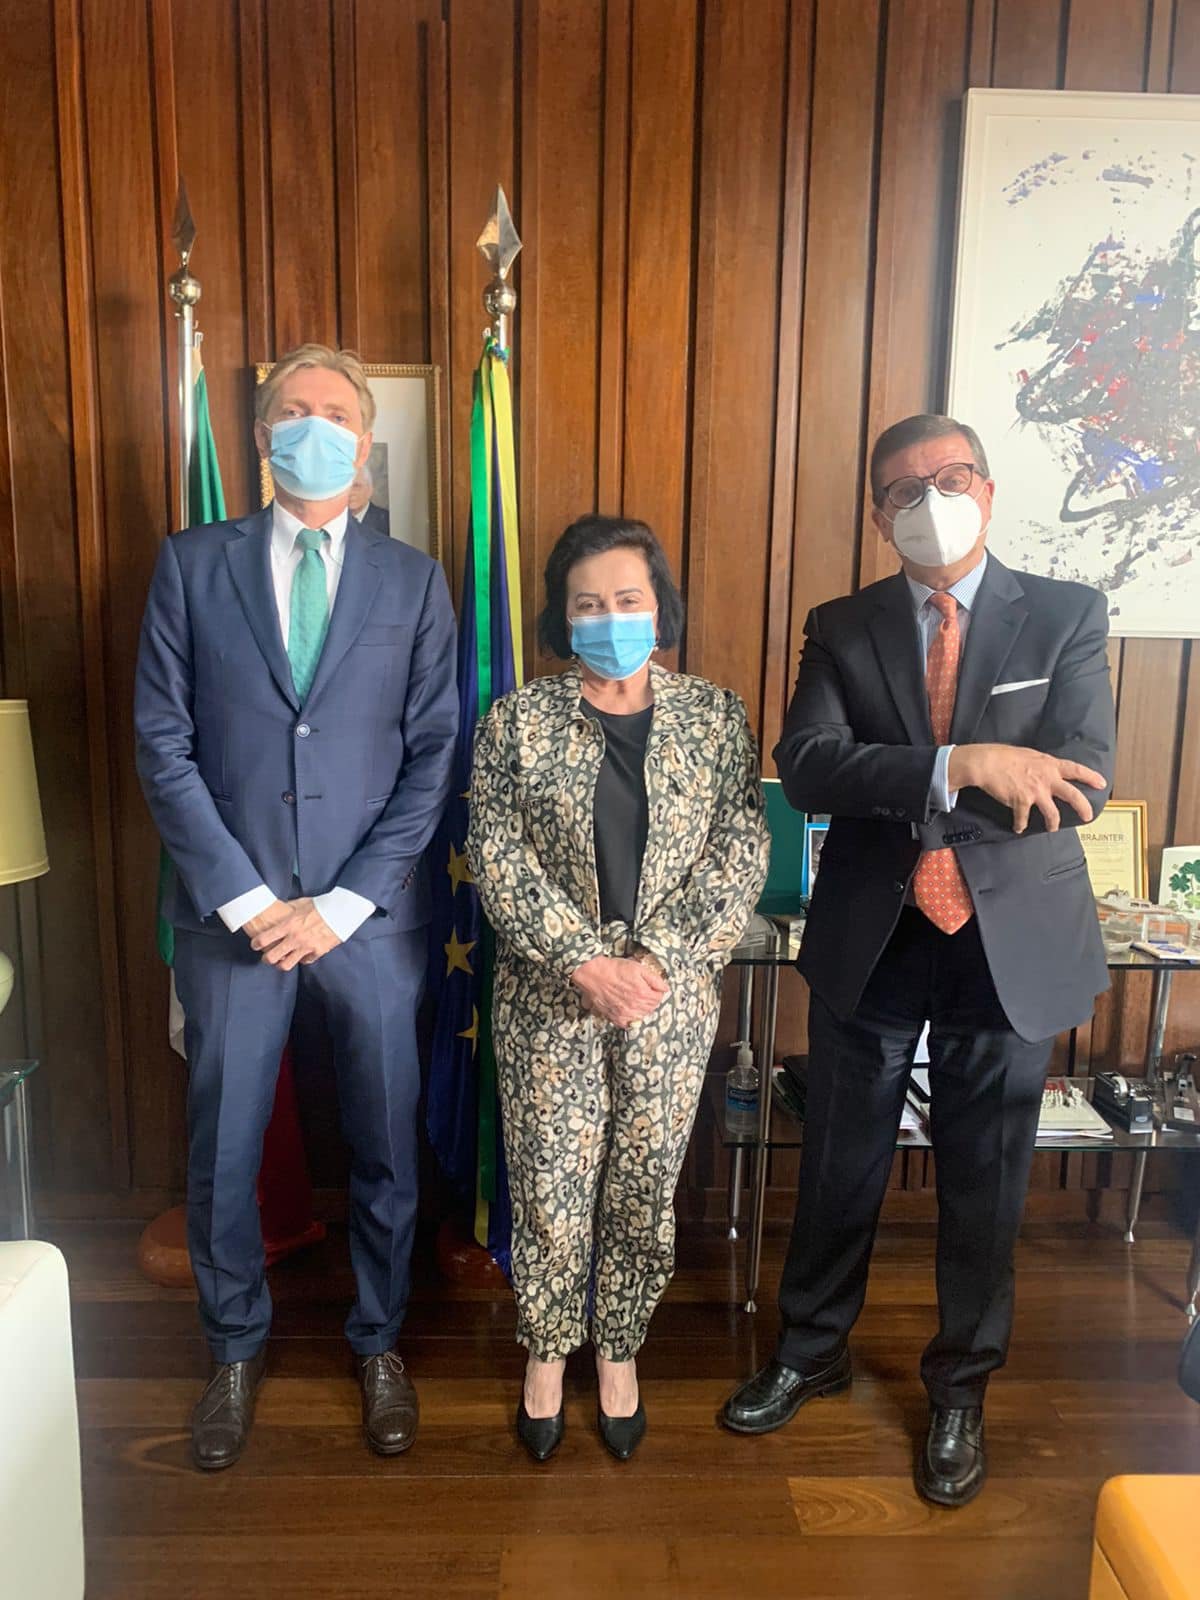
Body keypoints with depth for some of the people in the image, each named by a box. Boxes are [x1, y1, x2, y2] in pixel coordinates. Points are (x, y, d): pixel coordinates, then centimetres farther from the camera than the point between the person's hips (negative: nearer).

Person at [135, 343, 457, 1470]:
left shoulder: (414, 582, 3)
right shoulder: (192, 564, 3)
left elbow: (433, 758, -2)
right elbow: (163, 746, -2)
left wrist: (343, 902, -9)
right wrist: (245, 899, -9)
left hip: (371, 914, 0)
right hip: (230, 913, 0)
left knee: (385, 1145, 13)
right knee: (221, 1151, 13)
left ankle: (378, 1341, 37)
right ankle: (236, 1347, 39)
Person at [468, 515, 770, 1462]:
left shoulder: (716, 717, 1)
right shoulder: (517, 722, -1)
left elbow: (740, 855, -5)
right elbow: (499, 859, -7)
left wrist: (652, 959, -14)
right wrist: (585, 961, -16)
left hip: (673, 997, 1)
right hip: (549, 995, 0)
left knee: (646, 1189, 13)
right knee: (549, 1189, 9)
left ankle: (620, 1351, 38)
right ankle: (547, 1350, 36)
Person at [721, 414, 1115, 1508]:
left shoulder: (1067, 617, 0)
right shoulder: (841, 630, 2)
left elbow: (1083, 781, -13)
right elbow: (807, 769, -14)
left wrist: (896, 788, -19)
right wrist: (960, 766, -28)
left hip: (1012, 942, 0)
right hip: (870, 939, 1)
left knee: (984, 1182, 14)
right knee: (841, 1168, 16)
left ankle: (960, 1391, 38)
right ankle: (811, 1351, 40)